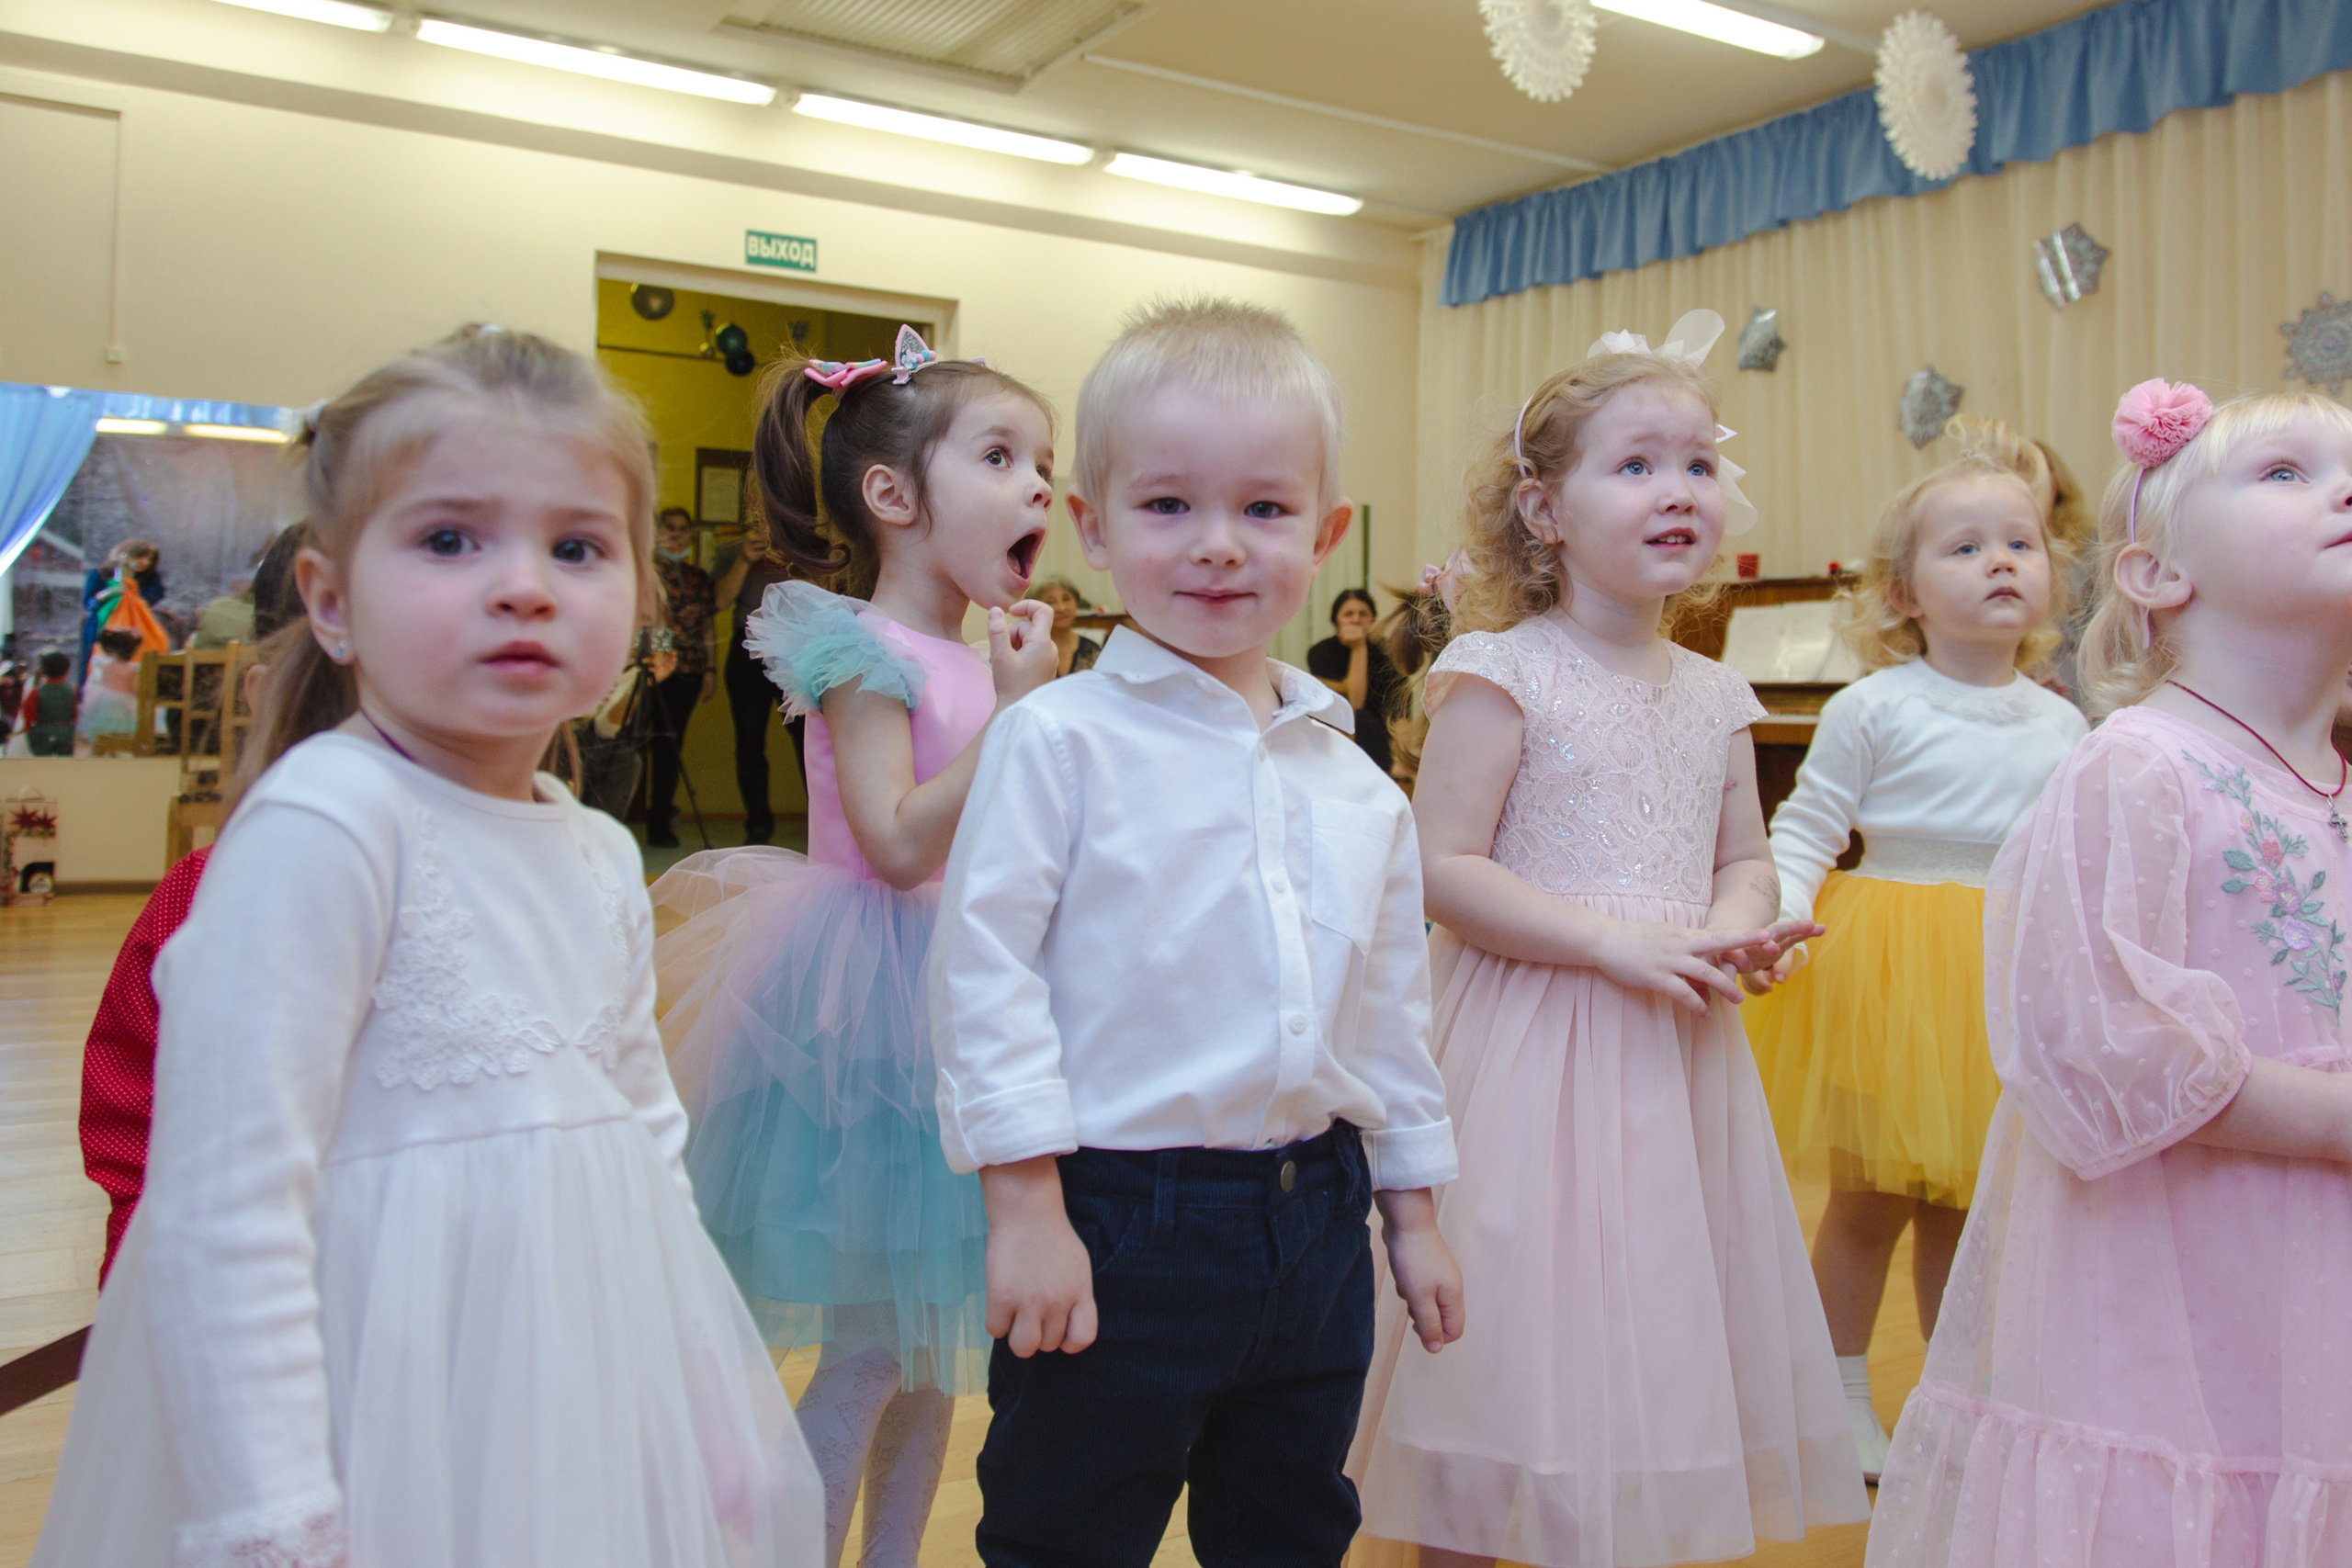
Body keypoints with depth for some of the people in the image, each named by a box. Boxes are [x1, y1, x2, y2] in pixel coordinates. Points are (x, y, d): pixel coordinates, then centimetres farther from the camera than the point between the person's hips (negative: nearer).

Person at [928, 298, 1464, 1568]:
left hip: (1314, 1218, 6)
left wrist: (1412, 1207, 16)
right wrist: (1026, 1207, -16)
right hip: (1117, 1224, -5)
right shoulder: (1059, 741, -11)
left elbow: (1390, 999, 14)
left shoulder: (1353, 782, 7)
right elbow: (984, 970, -14)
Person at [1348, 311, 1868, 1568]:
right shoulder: (1504, 673, -10)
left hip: (1682, 1052, 6)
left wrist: (1734, 931, -6)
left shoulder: (1716, 696, 9)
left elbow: (1745, 859, 17)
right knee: (1523, 1345, 2)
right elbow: (1442, 868, -14)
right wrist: (1616, 942, -20)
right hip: (1533, 1050, -6)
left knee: (1665, 1327, 15)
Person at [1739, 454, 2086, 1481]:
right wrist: (1781, 915, -21)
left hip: (2010, 984, 4)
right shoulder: (1874, 707, -7)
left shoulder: (2062, 724, 8)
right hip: (1887, 972, -4)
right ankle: (1843, 1397, 22)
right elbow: (1804, 830, -6)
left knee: (1967, 1205, 14)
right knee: (1870, 1201, 4)